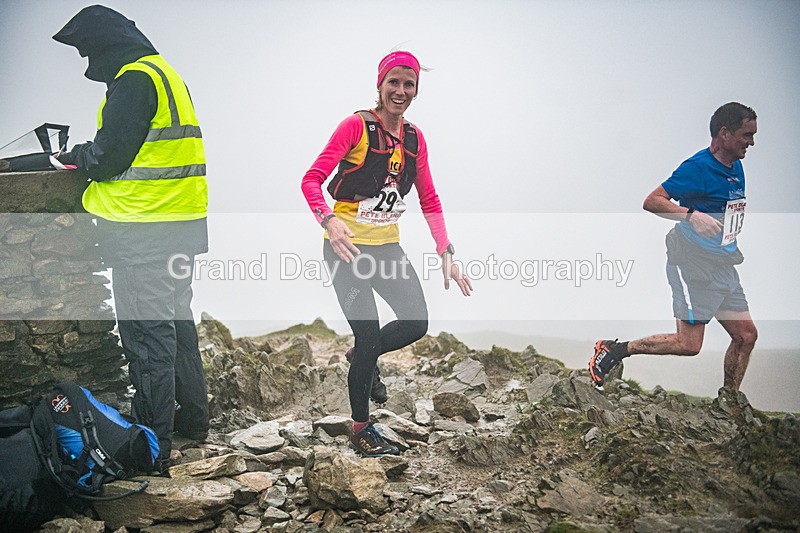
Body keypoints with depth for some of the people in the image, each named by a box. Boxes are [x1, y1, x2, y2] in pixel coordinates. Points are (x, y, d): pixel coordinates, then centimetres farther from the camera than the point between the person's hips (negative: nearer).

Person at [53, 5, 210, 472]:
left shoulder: (133, 79, -12)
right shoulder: (165, 72, 19)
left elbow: (109, 156, -16)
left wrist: (75, 156, 4)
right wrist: (83, 156, 16)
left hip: (144, 232, -10)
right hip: (181, 225, 10)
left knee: (147, 336, -5)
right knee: (176, 322, 20)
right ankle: (193, 419, 31)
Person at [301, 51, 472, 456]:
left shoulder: (414, 138, 6)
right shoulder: (356, 126, -12)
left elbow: (429, 201, 8)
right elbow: (312, 180, -16)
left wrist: (446, 254, 0)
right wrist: (329, 219, -34)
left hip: (387, 244, 6)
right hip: (348, 245, -6)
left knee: (417, 323, -2)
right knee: (369, 335, -5)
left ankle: (363, 356, 30)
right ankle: (361, 428, 15)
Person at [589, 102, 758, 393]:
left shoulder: (736, 167, 13)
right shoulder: (698, 167, -14)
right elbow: (652, 201, -21)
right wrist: (691, 215, -34)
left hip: (723, 265, 9)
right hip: (693, 263, -9)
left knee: (746, 335, 5)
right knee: (688, 344, -12)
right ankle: (614, 350, 1)